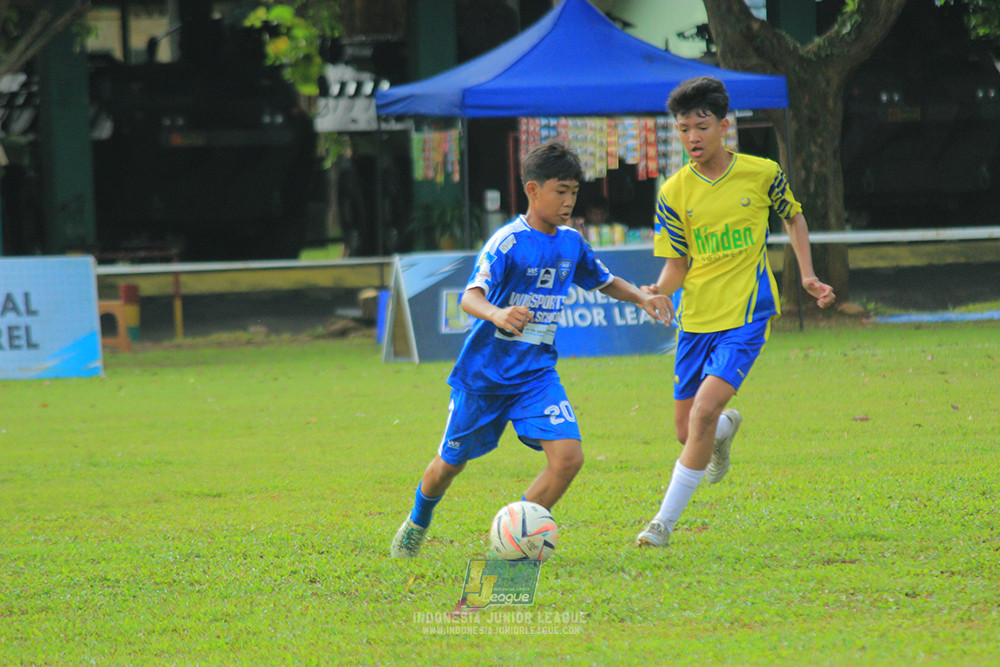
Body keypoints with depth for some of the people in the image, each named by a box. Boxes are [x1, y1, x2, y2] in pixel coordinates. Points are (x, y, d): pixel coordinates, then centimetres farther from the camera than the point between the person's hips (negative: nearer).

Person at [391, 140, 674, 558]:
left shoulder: (570, 242, 2)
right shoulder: (508, 242, -18)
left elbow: (605, 282, 20)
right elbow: (470, 296, -31)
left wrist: (641, 298, 1)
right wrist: (496, 314, -53)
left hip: (536, 373, 4)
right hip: (484, 372, -4)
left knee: (568, 456, -17)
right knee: (450, 462, 13)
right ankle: (418, 522, 44)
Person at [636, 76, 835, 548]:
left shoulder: (761, 174, -5)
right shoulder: (674, 193, -2)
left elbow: (793, 218, 15)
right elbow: (677, 265, 2)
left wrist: (807, 276, 8)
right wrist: (660, 291, -19)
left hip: (746, 316, -3)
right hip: (696, 318, 3)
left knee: (704, 411, -21)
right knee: (688, 432, 7)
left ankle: (665, 521, -13)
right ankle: (727, 427, 47)